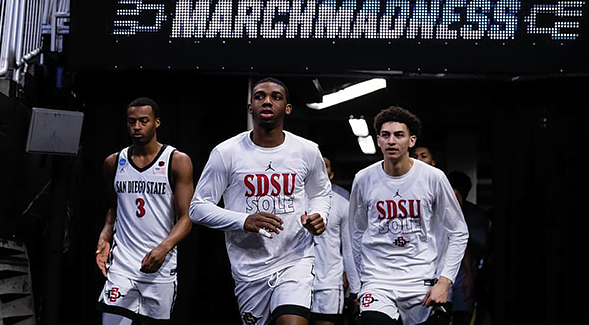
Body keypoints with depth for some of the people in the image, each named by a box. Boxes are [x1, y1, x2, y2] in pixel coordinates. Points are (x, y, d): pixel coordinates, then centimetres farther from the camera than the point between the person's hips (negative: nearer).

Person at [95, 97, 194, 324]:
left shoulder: (177, 162, -3)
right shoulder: (114, 163, 8)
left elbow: (186, 218, -7)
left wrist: (163, 248, -24)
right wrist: (105, 237, 4)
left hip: (160, 266, -2)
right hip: (121, 264, 2)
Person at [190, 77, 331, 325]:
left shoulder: (307, 151, 2)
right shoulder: (226, 153, -5)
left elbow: (321, 193, 20)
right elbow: (198, 208, -3)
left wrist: (319, 217, -4)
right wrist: (244, 221, -19)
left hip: (295, 259, 0)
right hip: (249, 266, 0)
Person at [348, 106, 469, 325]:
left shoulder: (433, 177, -4)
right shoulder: (363, 179, 0)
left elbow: (459, 233, 3)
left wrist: (444, 281, -6)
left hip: (422, 282, 1)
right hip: (377, 280, 0)